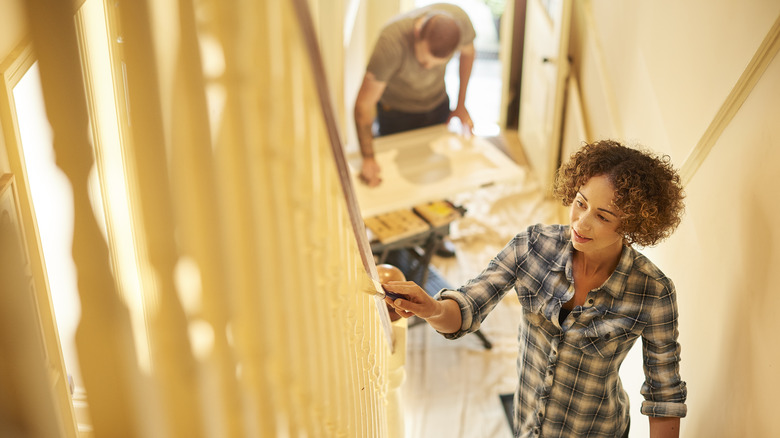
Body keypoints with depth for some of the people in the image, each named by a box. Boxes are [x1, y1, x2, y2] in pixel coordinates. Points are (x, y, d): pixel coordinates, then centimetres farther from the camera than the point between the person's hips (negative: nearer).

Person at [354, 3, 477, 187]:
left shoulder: (459, 20, -30)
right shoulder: (392, 41, -43)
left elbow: (468, 52, -3)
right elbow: (363, 104, -37)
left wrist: (461, 105, 0)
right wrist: (368, 158, -43)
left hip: (438, 104, 4)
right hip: (397, 110, -3)